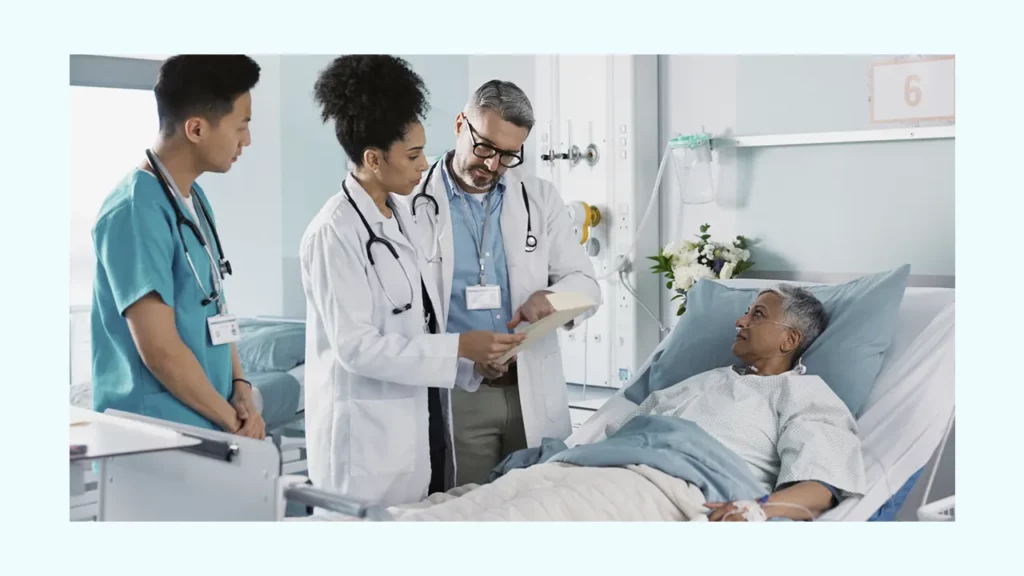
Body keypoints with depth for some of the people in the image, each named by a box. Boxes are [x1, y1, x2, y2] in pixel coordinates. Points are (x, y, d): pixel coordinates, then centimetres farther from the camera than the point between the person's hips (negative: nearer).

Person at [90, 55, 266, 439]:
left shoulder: (194, 199, 9)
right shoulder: (136, 211, -18)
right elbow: (159, 348, -21)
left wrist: (241, 389, 0)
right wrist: (232, 421, -11)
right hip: (154, 438, -8)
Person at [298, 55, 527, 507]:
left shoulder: (398, 215, 10)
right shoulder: (335, 233, -16)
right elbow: (355, 345, -21)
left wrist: (473, 354, 1)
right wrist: (459, 347, -19)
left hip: (421, 424, 8)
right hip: (369, 436, -8)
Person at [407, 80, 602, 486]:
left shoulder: (540, 199, 8)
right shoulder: (415, 205, -3)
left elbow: (586, 284, 6)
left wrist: (551, 296, -17)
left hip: (534, 393, 3)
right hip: (454, 395, -3)